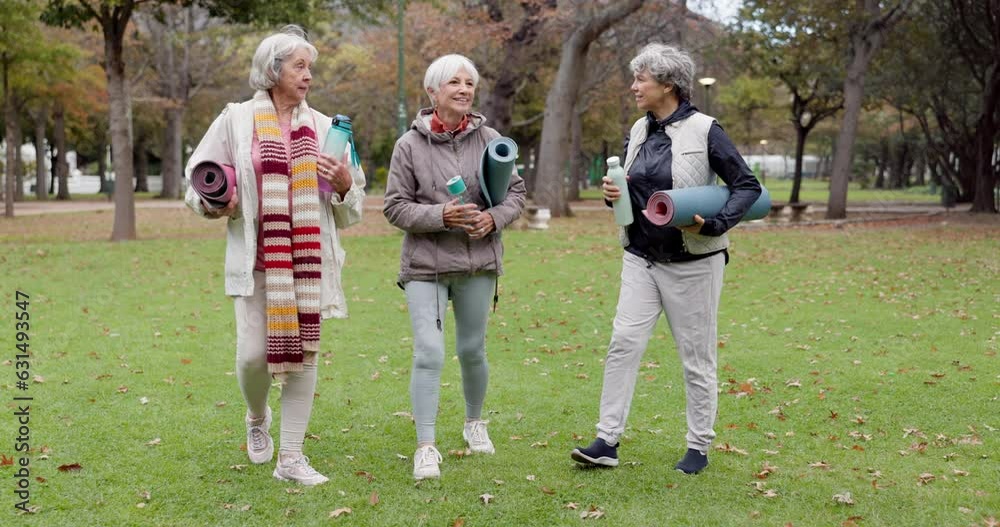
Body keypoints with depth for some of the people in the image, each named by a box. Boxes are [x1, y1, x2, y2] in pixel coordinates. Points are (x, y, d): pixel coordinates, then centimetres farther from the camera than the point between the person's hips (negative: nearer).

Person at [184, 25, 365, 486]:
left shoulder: (323, 127, 9)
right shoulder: (236, 120, 2)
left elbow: (350, 212, 14)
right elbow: (198, 186, 8)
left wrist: (345, 185, -8)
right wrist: (214, 203, -13)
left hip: (308, 260, 2)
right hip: (256, 258, -2)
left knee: (303, 351, 2)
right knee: (254, 352, -7)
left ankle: (291, 458, 13)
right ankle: (257, 419, 28)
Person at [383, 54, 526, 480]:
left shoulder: (489, 139, 1)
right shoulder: (410, 145, -5)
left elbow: (516, 192, 7)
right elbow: (395, 206, -5)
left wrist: (495, 217, -13)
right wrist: (440, 215, -19)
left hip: (478, 262, 3)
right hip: (426, 264, -2)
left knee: (472, 350, 15)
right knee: (429, 353, -11)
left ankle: (474, 422, 39)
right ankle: (426, 447, -3)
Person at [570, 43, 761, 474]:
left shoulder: (704, 131, -11)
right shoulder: (639, 131, 8)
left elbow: (748, 186, -7)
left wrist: (715, 224, -21)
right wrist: (613, 193, -3)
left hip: (692, 262, -5)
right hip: (642, 257, 5)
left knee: (696, 356, 5)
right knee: (624, 341, -6)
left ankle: (699, 447, 18)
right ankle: (607, 442, -2)